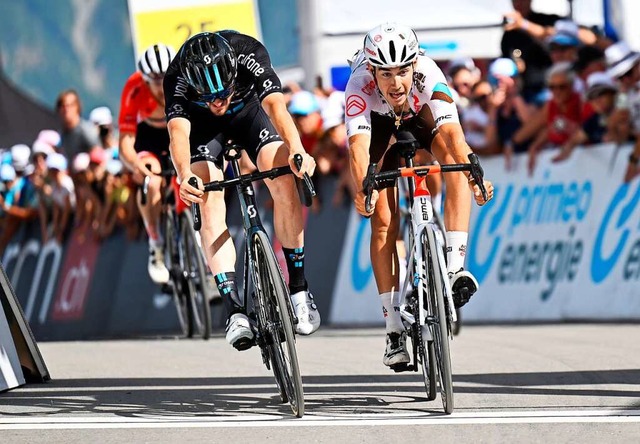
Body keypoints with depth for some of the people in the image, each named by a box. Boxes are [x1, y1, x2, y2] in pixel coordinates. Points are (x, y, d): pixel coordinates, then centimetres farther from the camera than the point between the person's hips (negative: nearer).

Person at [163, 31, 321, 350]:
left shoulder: (249, 54, -38)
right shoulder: (178, 77, -37)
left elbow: (275, 105, -50)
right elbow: (178, 132, -48)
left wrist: (297, 153, -67)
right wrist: (184, 177, -68)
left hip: (248, 108, 0)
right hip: (202, 123, 0)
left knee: (283, 178, -23)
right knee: (210, 202, -21)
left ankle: (298, 287, -10)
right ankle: (234, 309, -24)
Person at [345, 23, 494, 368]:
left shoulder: (428, 76, -39)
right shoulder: (360, 85, -40)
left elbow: (452, 133, -50)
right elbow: (359, 145, -51)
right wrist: (363, 190, -70)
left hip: (418, 115, 1)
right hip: (377, 123, -1)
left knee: (456, 163, -32)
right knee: (383, 221, -11)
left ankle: (455, 266, -32)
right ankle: (395, 332, -6)